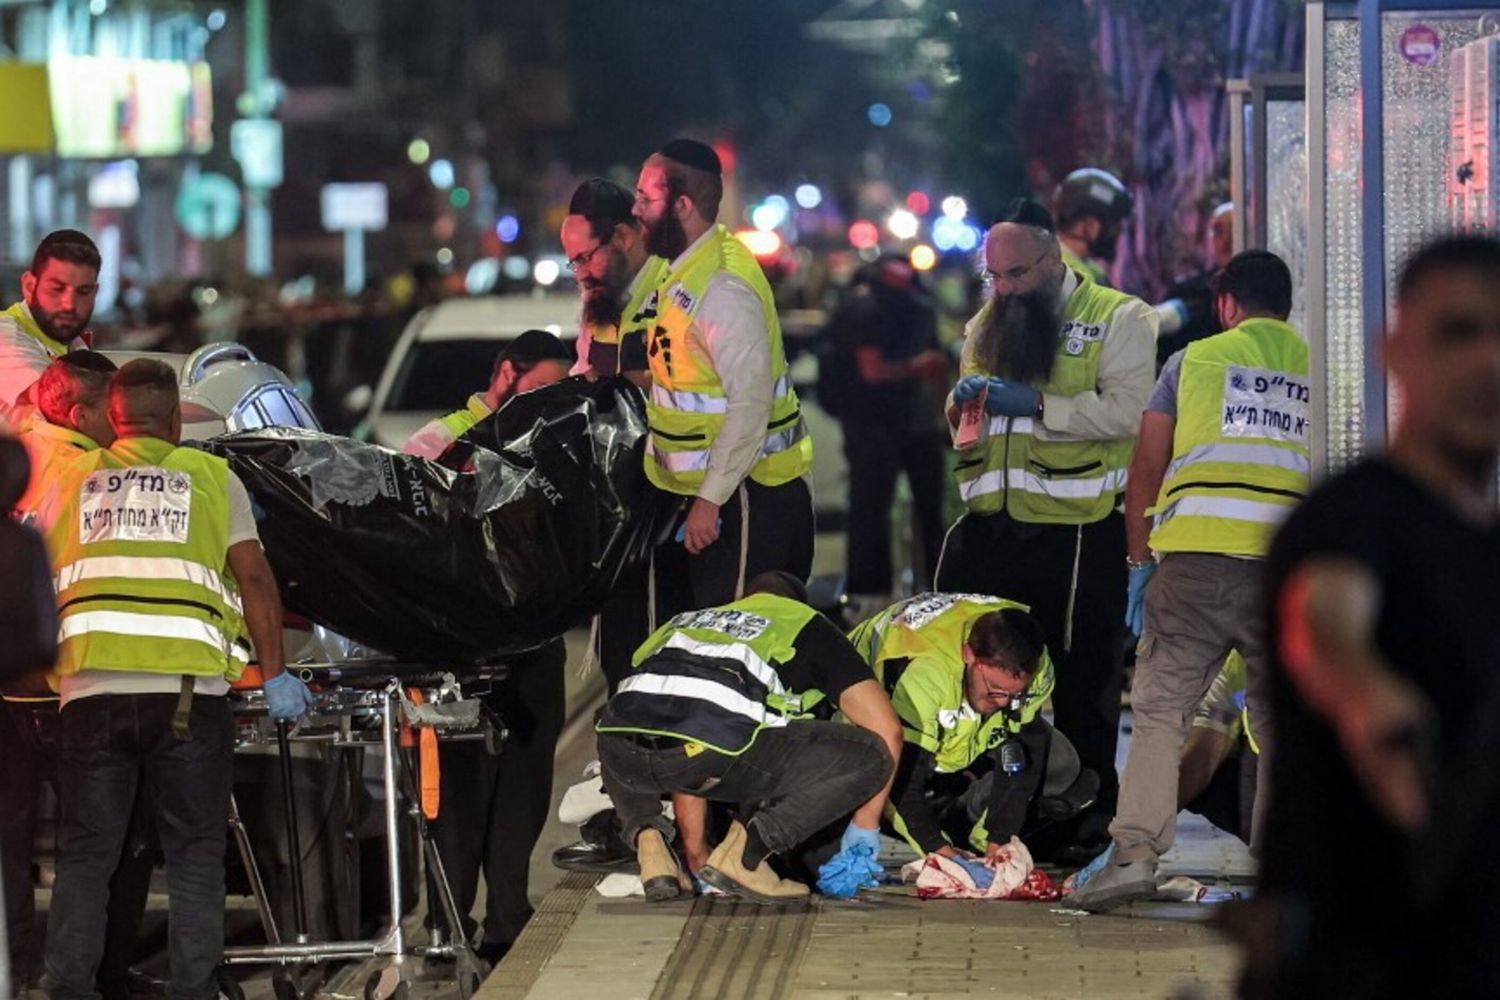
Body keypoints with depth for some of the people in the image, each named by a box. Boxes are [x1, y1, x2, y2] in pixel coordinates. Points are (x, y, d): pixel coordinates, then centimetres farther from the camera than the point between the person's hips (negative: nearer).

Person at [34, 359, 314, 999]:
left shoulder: (71, 483, 16)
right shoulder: (212, 477, 10)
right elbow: (254, 576, 4)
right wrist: (275, 675, 8)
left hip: (92, 686, 2)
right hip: (188, 686, -1)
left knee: (84, 855, 8)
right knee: (195, 854, 6)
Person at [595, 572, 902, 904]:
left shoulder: (690, 620, 41)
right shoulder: (808, 625, 30)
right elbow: (885, 728, 21)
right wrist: (865, 830, 31)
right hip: (716, 749, -5)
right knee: (868, 756, 11)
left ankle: (648, 837, 14)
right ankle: (745, 849, -1)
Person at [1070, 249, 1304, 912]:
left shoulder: (1194, 360, 14)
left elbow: (1145, 472, 12)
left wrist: (1140, 564, 19)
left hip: (1195, 558, -1)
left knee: (1159, 709, 1)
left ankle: (1136, 853, -11)